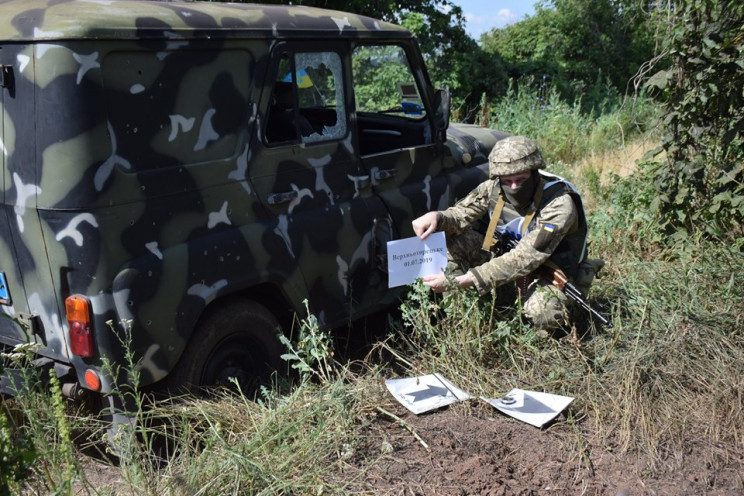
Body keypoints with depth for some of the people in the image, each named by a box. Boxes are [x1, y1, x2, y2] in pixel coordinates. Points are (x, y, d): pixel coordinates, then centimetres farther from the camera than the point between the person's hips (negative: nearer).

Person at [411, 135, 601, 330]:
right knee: (447, 237, -13)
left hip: (548, 271, -4)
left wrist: (459, 280, -44)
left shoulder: (559, 205, -31)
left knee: (544, 314, -38)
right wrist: (437, 217, -37)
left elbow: (522, 260, -36)